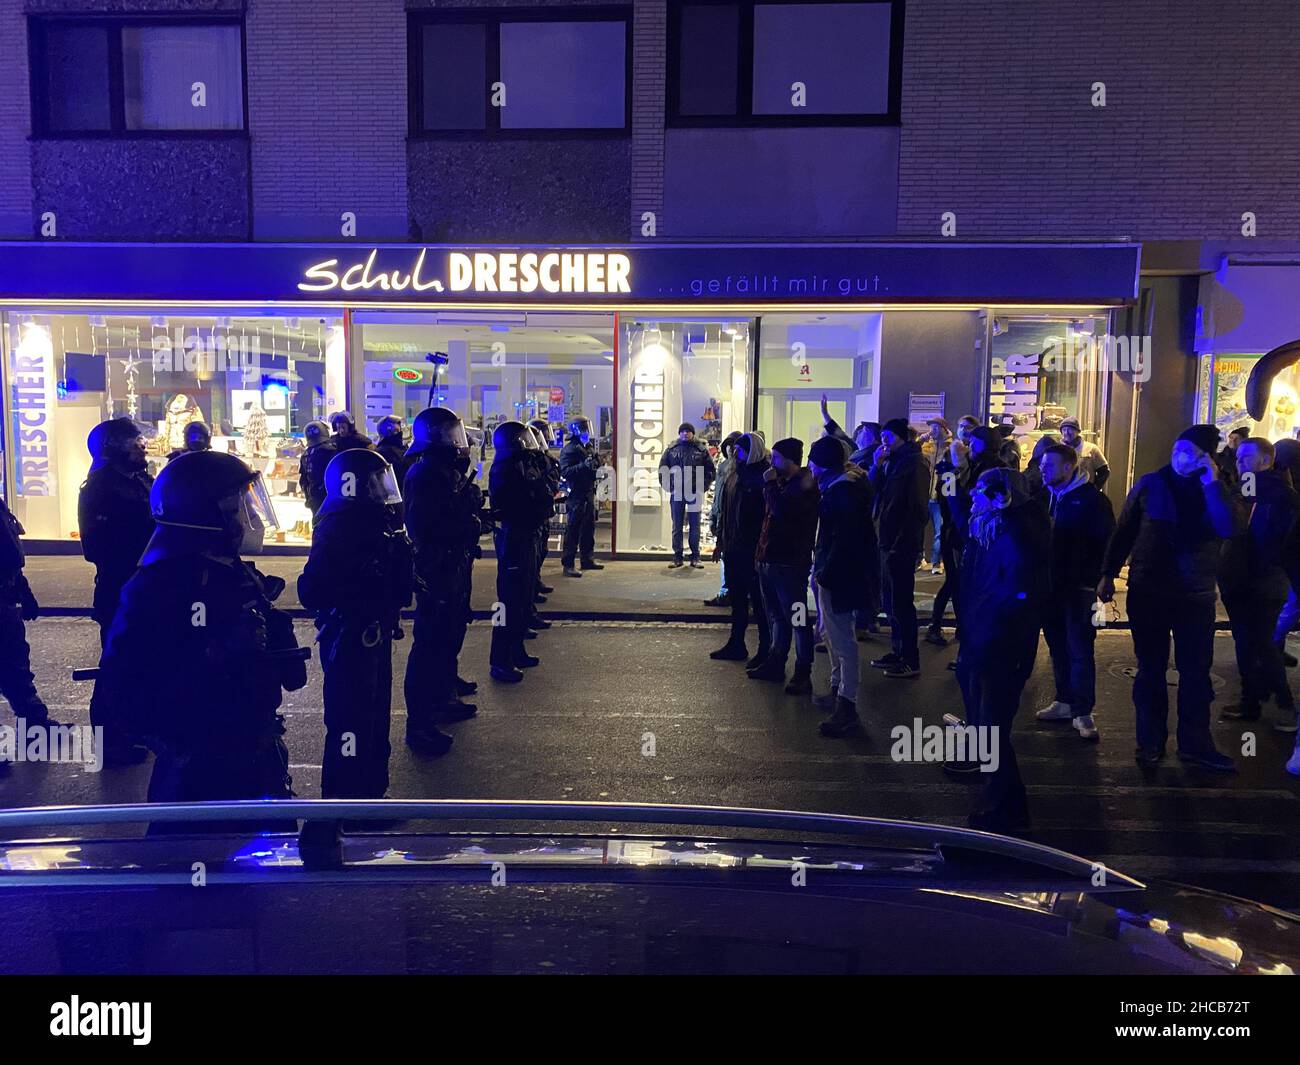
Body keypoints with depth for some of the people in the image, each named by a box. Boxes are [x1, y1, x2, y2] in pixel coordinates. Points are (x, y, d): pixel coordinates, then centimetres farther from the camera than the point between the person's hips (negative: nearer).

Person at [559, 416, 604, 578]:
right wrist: (583, 465, -30)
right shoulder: (570, 449, -11)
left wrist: (598, 469, 10)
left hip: (589, 493, 9)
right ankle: (568, 565, -5)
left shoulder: (589, 447, 16)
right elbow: (564, 472, -21)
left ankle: (587, 559, 27)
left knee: (589, 527, 16)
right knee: (573, 530, -7)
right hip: (576, 493, -9)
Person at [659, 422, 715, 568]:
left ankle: (695, 557, 11)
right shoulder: (671, 450, 6)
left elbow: (711, 471, 7)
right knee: (677, 526, 4)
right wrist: (668, 487, 0)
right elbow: (662, 469, 10)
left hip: (695, 493, -1)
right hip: (676, 493, 1)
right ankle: (677, 557, 10)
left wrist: (703, 487, -2)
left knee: (695, 526, 4)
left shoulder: (701, 450, 3)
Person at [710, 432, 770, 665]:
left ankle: (765, 650, 12)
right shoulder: (737, 473, 12)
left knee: (759, 601, 1)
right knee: (737, 598, 16)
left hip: (753, 550, -8)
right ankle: (736, 645, 27)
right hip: (733, 548, 8)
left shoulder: (765, 477, -14)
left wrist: (761, 548, -19)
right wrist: (721, 541, 18)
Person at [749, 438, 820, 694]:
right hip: (770, 559, 9)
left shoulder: (804, 484, -12)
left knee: (797, 617, -4)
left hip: (790, 562, -9)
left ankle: (803, 674, 2)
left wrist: (770, 484, -14)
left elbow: (781, 510, -26)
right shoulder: (782, 481, 17)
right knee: (776, 616, 17)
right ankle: (775, 663, 28)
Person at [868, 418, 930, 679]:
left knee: (900, 602, -4)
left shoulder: (914, 463, -11)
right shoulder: (891, 461, 15)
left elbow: (917, 506, -17)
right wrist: (876, 466, -2)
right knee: (891, 600, 15)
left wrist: (906, 538, -19)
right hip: (888, 540, 9)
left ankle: (910, 661, 3)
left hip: (903, 543, -9)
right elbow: (872, 491, 11)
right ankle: (898, 651, 26)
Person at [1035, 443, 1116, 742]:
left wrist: (1097, 578, -15)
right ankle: (1065, 701, 24)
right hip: (1049, 585, 6)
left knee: (1080, 650, -3)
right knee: (1058, 647, 12)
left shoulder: (1091, 498, -7)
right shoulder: (1043, 495, 9)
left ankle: (1082, 712, 3)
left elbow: (1107, 543, -8)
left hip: (1079, 588, -6)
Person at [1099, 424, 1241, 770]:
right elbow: (1124, 530, 4)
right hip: (1148, 591, -1)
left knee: (1196, 671, 8)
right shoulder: (1151, 483, -1)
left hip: (1196, 595, 1)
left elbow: (1228, 529, -18)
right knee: (1151, 670, 9)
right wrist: (1108, 574, 3)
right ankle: (1150, 740, 20)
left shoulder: (1216, 490, 1)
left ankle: (1195, 744, 19)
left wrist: (1212, 483, -19)